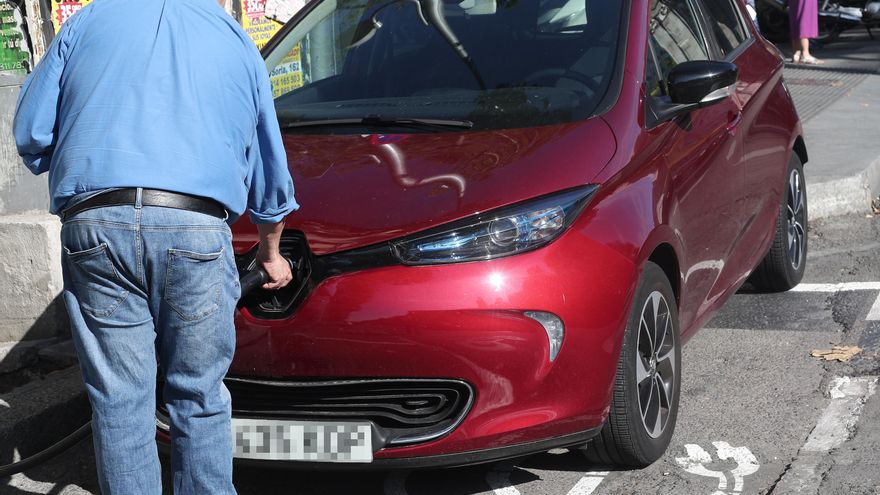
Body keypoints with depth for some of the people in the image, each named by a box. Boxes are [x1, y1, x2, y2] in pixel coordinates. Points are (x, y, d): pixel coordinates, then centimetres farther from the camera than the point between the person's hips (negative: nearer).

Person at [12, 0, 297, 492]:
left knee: (119, 402, 5)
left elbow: (31, 133, 13)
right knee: (200, 399, 9)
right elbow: (271, 174, 27)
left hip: (94, 228, 0)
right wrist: (271, 253, 42)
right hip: (197, 231, 0)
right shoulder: (237, 41, 20)